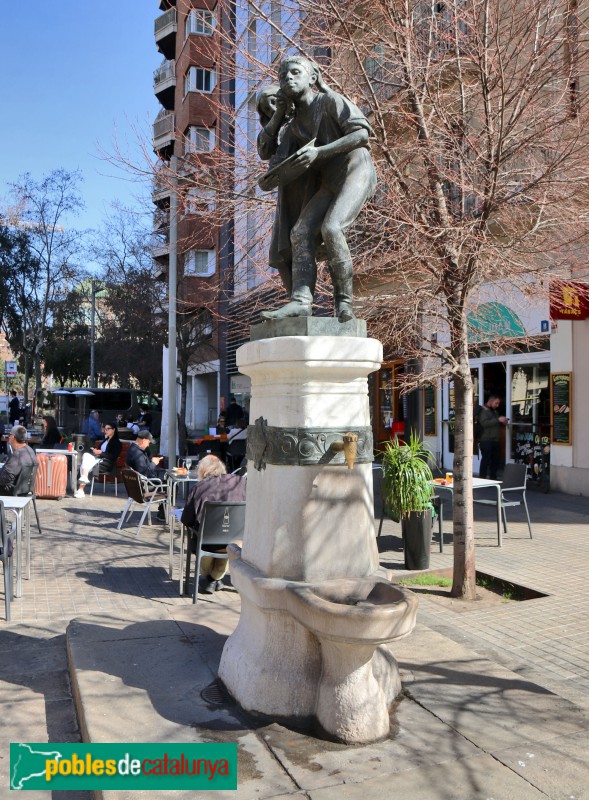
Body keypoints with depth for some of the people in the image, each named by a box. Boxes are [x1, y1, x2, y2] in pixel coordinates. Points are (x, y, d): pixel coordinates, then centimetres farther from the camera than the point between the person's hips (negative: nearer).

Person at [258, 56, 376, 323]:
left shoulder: (331, 100, -4)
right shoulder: (293, 122, 14)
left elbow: (362, 133, -15)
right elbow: (264, 151, 13)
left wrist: (318, 152, -23)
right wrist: (278, 114, 3)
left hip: (355, 173, -6)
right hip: (329, 183, 7)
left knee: (330, 228, -29)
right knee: (301, 231, -15)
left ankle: (344, 300, -18)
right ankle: (301, 300, -28)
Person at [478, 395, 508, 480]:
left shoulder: (495, 411, 21)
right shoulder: (483, 411, -5)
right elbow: (484, 423, -20)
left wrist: (503, 422, 10)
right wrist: (498, 420, -22)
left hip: (496, 440, 8)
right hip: (486, 440, -8)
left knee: (496, 460, 7)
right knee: (486, 460, -9)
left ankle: (493, 478, 16)